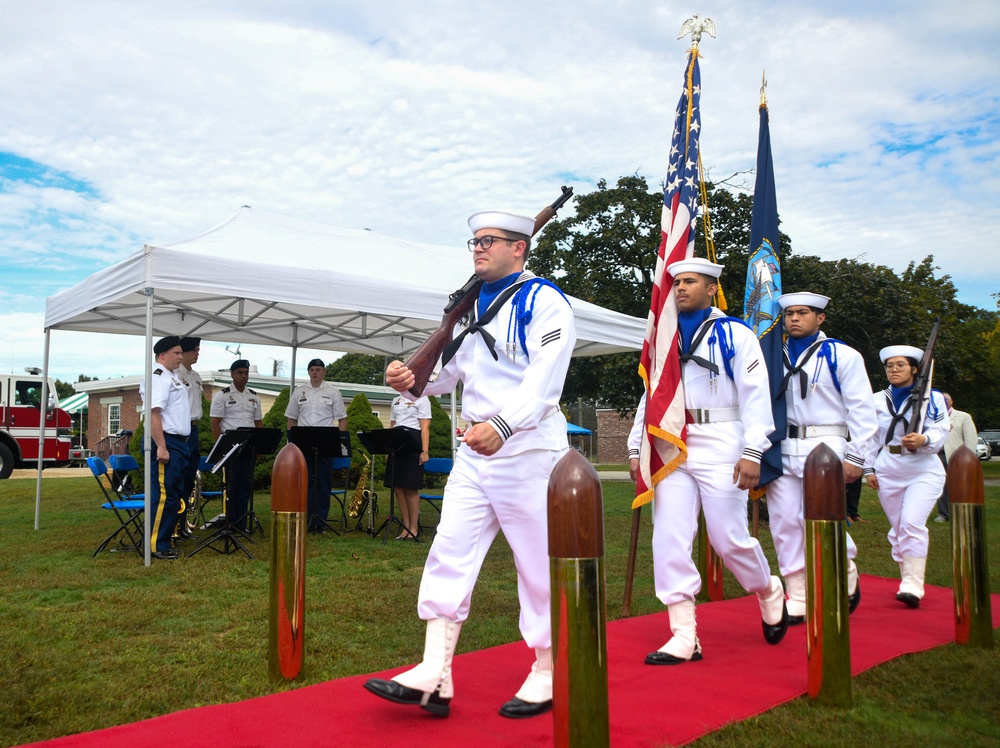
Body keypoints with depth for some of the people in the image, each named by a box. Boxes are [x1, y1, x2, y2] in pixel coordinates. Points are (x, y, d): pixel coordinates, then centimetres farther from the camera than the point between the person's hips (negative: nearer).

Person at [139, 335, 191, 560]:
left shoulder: (172, 377, 19)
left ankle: (164, 542, 20)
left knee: (174, 495, 13)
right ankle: (156, 546, -3)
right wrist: (161, 447, -25)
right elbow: (154, 412, -21)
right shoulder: (158, 377, -12)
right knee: (163, 495, -8)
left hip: (178, 442, 11)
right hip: (166, 442, -11)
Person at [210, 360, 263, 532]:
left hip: (249, 445, 5)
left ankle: (241, 524, 12)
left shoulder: (254, 397, 14)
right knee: (231, 484, -1)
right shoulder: (222, 395, -1)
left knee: (246, 484, 6)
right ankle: (230, 523, 6)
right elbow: (215, 423, -5)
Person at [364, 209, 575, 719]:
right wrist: (411, 379, -1)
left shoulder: (543, 303, -8)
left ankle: (546, 675, 20)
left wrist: (502, 425, -35)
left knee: (538, 563, 4)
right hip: (474, 451, 8)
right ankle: (434, 676, 7)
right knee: (449, 554, 2)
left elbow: (544, 380, -21)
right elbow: (450, 370, 20)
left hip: (527, 451, -7)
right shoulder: (474, 306, 16)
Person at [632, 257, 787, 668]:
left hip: (719, 446, -5)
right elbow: (651, 394, 17)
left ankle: (770, 595, 32)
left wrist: (752, 453, -14)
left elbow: (755, 395, -6)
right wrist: (636, 448, 11)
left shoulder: (735, 334, -1)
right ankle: (684, 638, 5)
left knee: (729, 538, 0)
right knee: (668, 540, -3)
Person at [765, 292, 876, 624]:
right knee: (785, 523, 2)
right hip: (782, 449, 5)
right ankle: (797, 600, 13)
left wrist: (855, 457, -7)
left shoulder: (841, 356, 1)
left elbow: (862, 410, -2)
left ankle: (847, 578, 22)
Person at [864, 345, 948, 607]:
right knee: (897, 529, 8)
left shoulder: (932, 398, 0)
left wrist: (923, 440, -31)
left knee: (912, 524, -19)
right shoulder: (877, 400, 9)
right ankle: (909, 581, 21)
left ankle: (913, 587, -18)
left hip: (924, 472, -4)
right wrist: (869, 468, 6)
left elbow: (940, 434, -10)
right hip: (887, 474, 4)